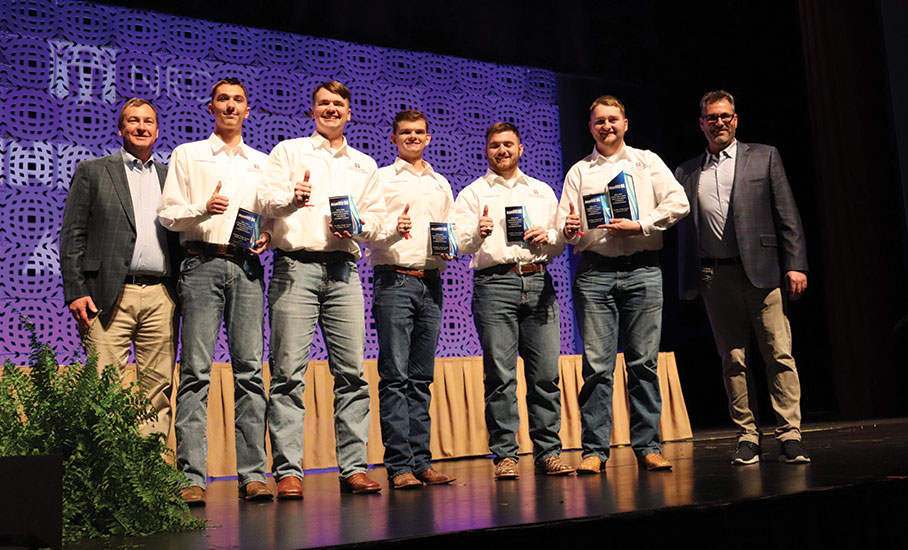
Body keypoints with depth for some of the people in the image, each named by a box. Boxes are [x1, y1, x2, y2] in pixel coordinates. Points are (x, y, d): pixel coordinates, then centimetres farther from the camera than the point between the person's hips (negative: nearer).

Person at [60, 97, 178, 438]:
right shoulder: (92, 171, 11)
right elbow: (72, 234, 5)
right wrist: (75, 292, -6)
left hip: (160, 295, 3)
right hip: (110, 294, -2)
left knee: (158, 390, 2)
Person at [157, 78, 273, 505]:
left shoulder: (262, 162, 22)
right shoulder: (188, 155, 14)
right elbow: (166, 214, 7)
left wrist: (269, 235, 2)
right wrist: (202, 209, -12)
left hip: (246, 266, 2)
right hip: (202, 264, -2)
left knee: (250, 369, -4)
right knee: (196, 371, -8)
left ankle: (252, 473, -2)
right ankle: (192, 477, -7)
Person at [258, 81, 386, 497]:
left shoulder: (365, 165, 23)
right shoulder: (288, 151, 13)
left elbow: (379, 220, 19)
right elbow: (266, 199, -1)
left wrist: (359, 224, -3)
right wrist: (291, 198, -22)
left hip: (344, 271, 3)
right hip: (296, 266, -3)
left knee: (351, 370, -1)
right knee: (289, 372, -8)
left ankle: (353, 467, 5)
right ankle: (288, 470, -4)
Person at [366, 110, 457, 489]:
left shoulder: (441, 184, 22)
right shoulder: (381, 178, 7)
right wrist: (394, 230, -19)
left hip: (431, 283, 5)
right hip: (394, 281, -5)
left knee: (422, 377, 6)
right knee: (395, 376, -7)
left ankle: (421, 461, 10)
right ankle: (399, 465, -4)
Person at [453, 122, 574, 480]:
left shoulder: (542, 192, 22)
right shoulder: (473, 193, 12)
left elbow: (561, 244, 21)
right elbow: (460, 244, -1)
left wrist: (548, 236, -1)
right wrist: (477, 233, -22)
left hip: (538, 281, 3)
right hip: (494, 283, -3)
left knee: (546, 373, -1)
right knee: (500, 374, -5)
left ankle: (548, 453, 7)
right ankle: (505, 455, 2)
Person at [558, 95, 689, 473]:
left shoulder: (647, 162, 15)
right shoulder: (578, 172, 16)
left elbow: (678, 203, 5)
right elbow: (563, 223, 9)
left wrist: (640, 226, -8)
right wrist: (568, 229, -15)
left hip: (642, 270, 0)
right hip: (595, 273, 0)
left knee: (643, 362, 1)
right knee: (596, 364, -4)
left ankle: (647, 446, 7)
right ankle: (594, 450, 0)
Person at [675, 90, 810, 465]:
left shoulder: (764, 157, 11)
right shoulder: (687, 172, 16)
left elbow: (787, 215, 6)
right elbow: (684, 229, 14)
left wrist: (795, 265, -4)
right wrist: (688, 280, 6)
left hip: (762, 269, -2)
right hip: (715, 276, 2)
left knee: (780, 354, -5)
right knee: (733, 360, 3)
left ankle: (790, 435, 0)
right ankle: (747, 437, 9)